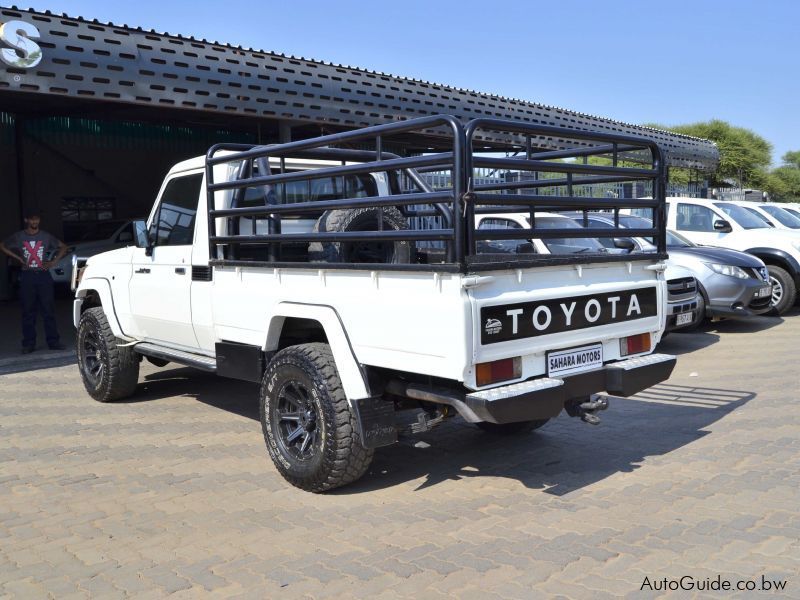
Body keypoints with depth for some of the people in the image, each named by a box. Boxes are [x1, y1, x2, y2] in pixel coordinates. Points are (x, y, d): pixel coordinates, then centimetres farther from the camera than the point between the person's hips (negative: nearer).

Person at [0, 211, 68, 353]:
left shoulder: (46, 237, 8)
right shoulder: (18, 237, 6)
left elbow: (63, 247, 16)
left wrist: (53, 261, 4)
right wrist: (19, 258, 6)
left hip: (43, 275, 0)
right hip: (27, 276, 0)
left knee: (49, 310, -2)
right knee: (28, 312, 2)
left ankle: (53, 341, 2)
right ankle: (28, 344, 7)